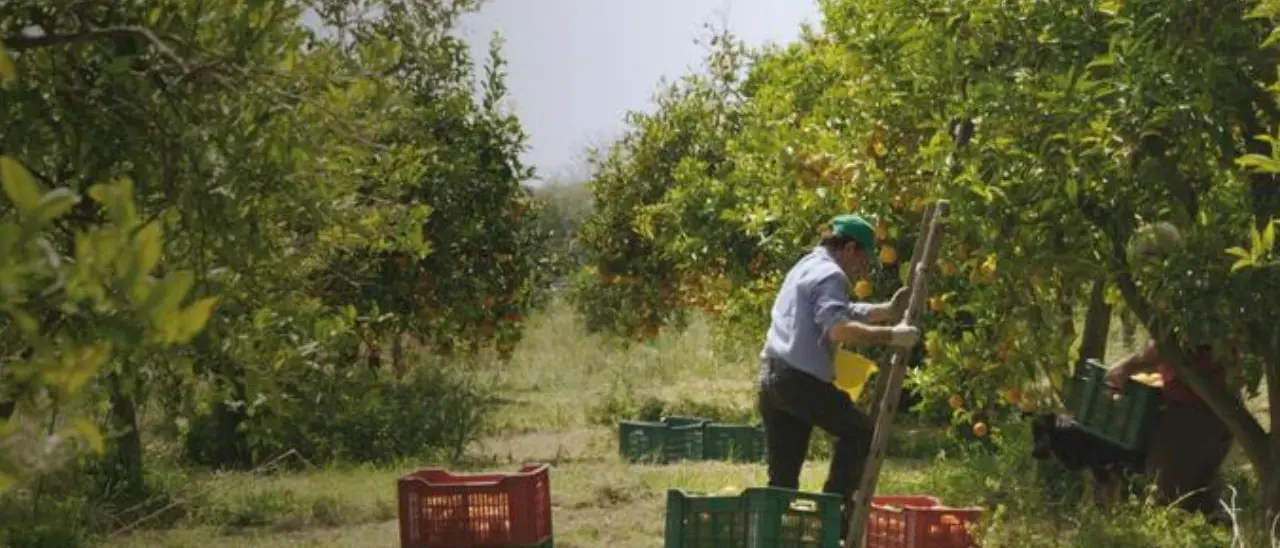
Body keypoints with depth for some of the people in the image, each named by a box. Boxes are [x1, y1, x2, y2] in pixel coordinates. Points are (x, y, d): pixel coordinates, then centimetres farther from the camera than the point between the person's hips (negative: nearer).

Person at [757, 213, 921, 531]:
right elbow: (839, 328, -23)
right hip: (801, 378, -9)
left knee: (783, 478, 9)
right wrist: (890, 335, -21)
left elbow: (844, 313, 34)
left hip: (771, 376, 9)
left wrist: (887, 311, 26)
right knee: (860, 431, 8)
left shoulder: (807, 267, 24)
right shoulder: (830, 275, -8)